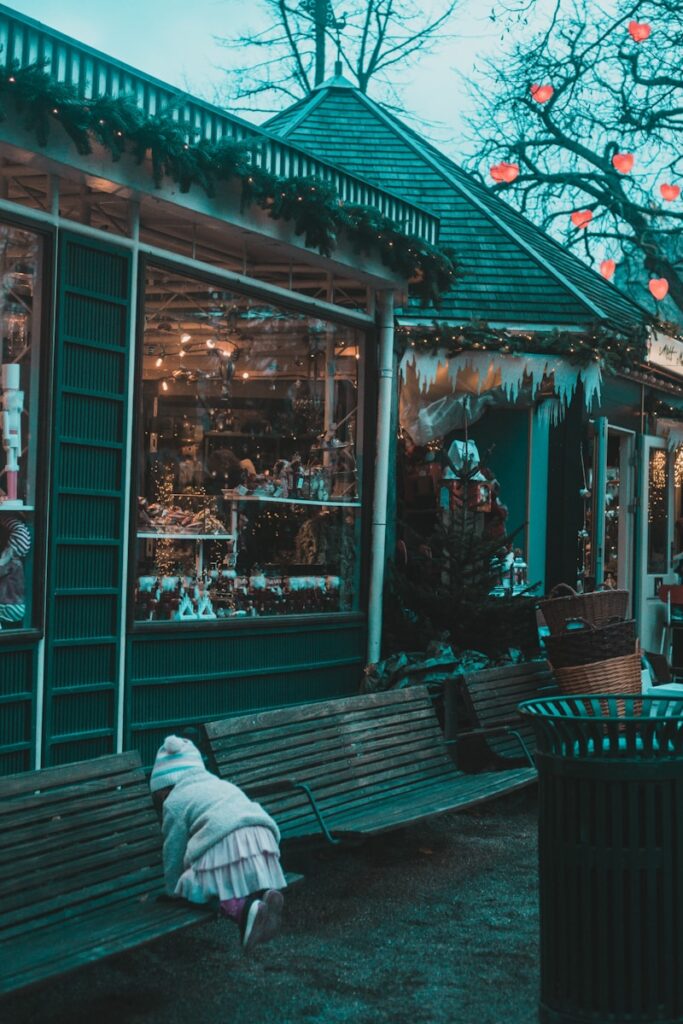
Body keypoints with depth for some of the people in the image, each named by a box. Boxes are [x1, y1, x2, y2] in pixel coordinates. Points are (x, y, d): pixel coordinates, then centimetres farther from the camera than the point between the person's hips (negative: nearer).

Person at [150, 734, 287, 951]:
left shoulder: (174, 802, 15)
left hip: (224, 846, -7)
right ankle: (265, 894, -9)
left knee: (194, 887, 4)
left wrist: (172, 892, 28)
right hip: (263, 836, 7)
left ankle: (243, 909, -22)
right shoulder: (223, 785, 36)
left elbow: (173, 853, 16)